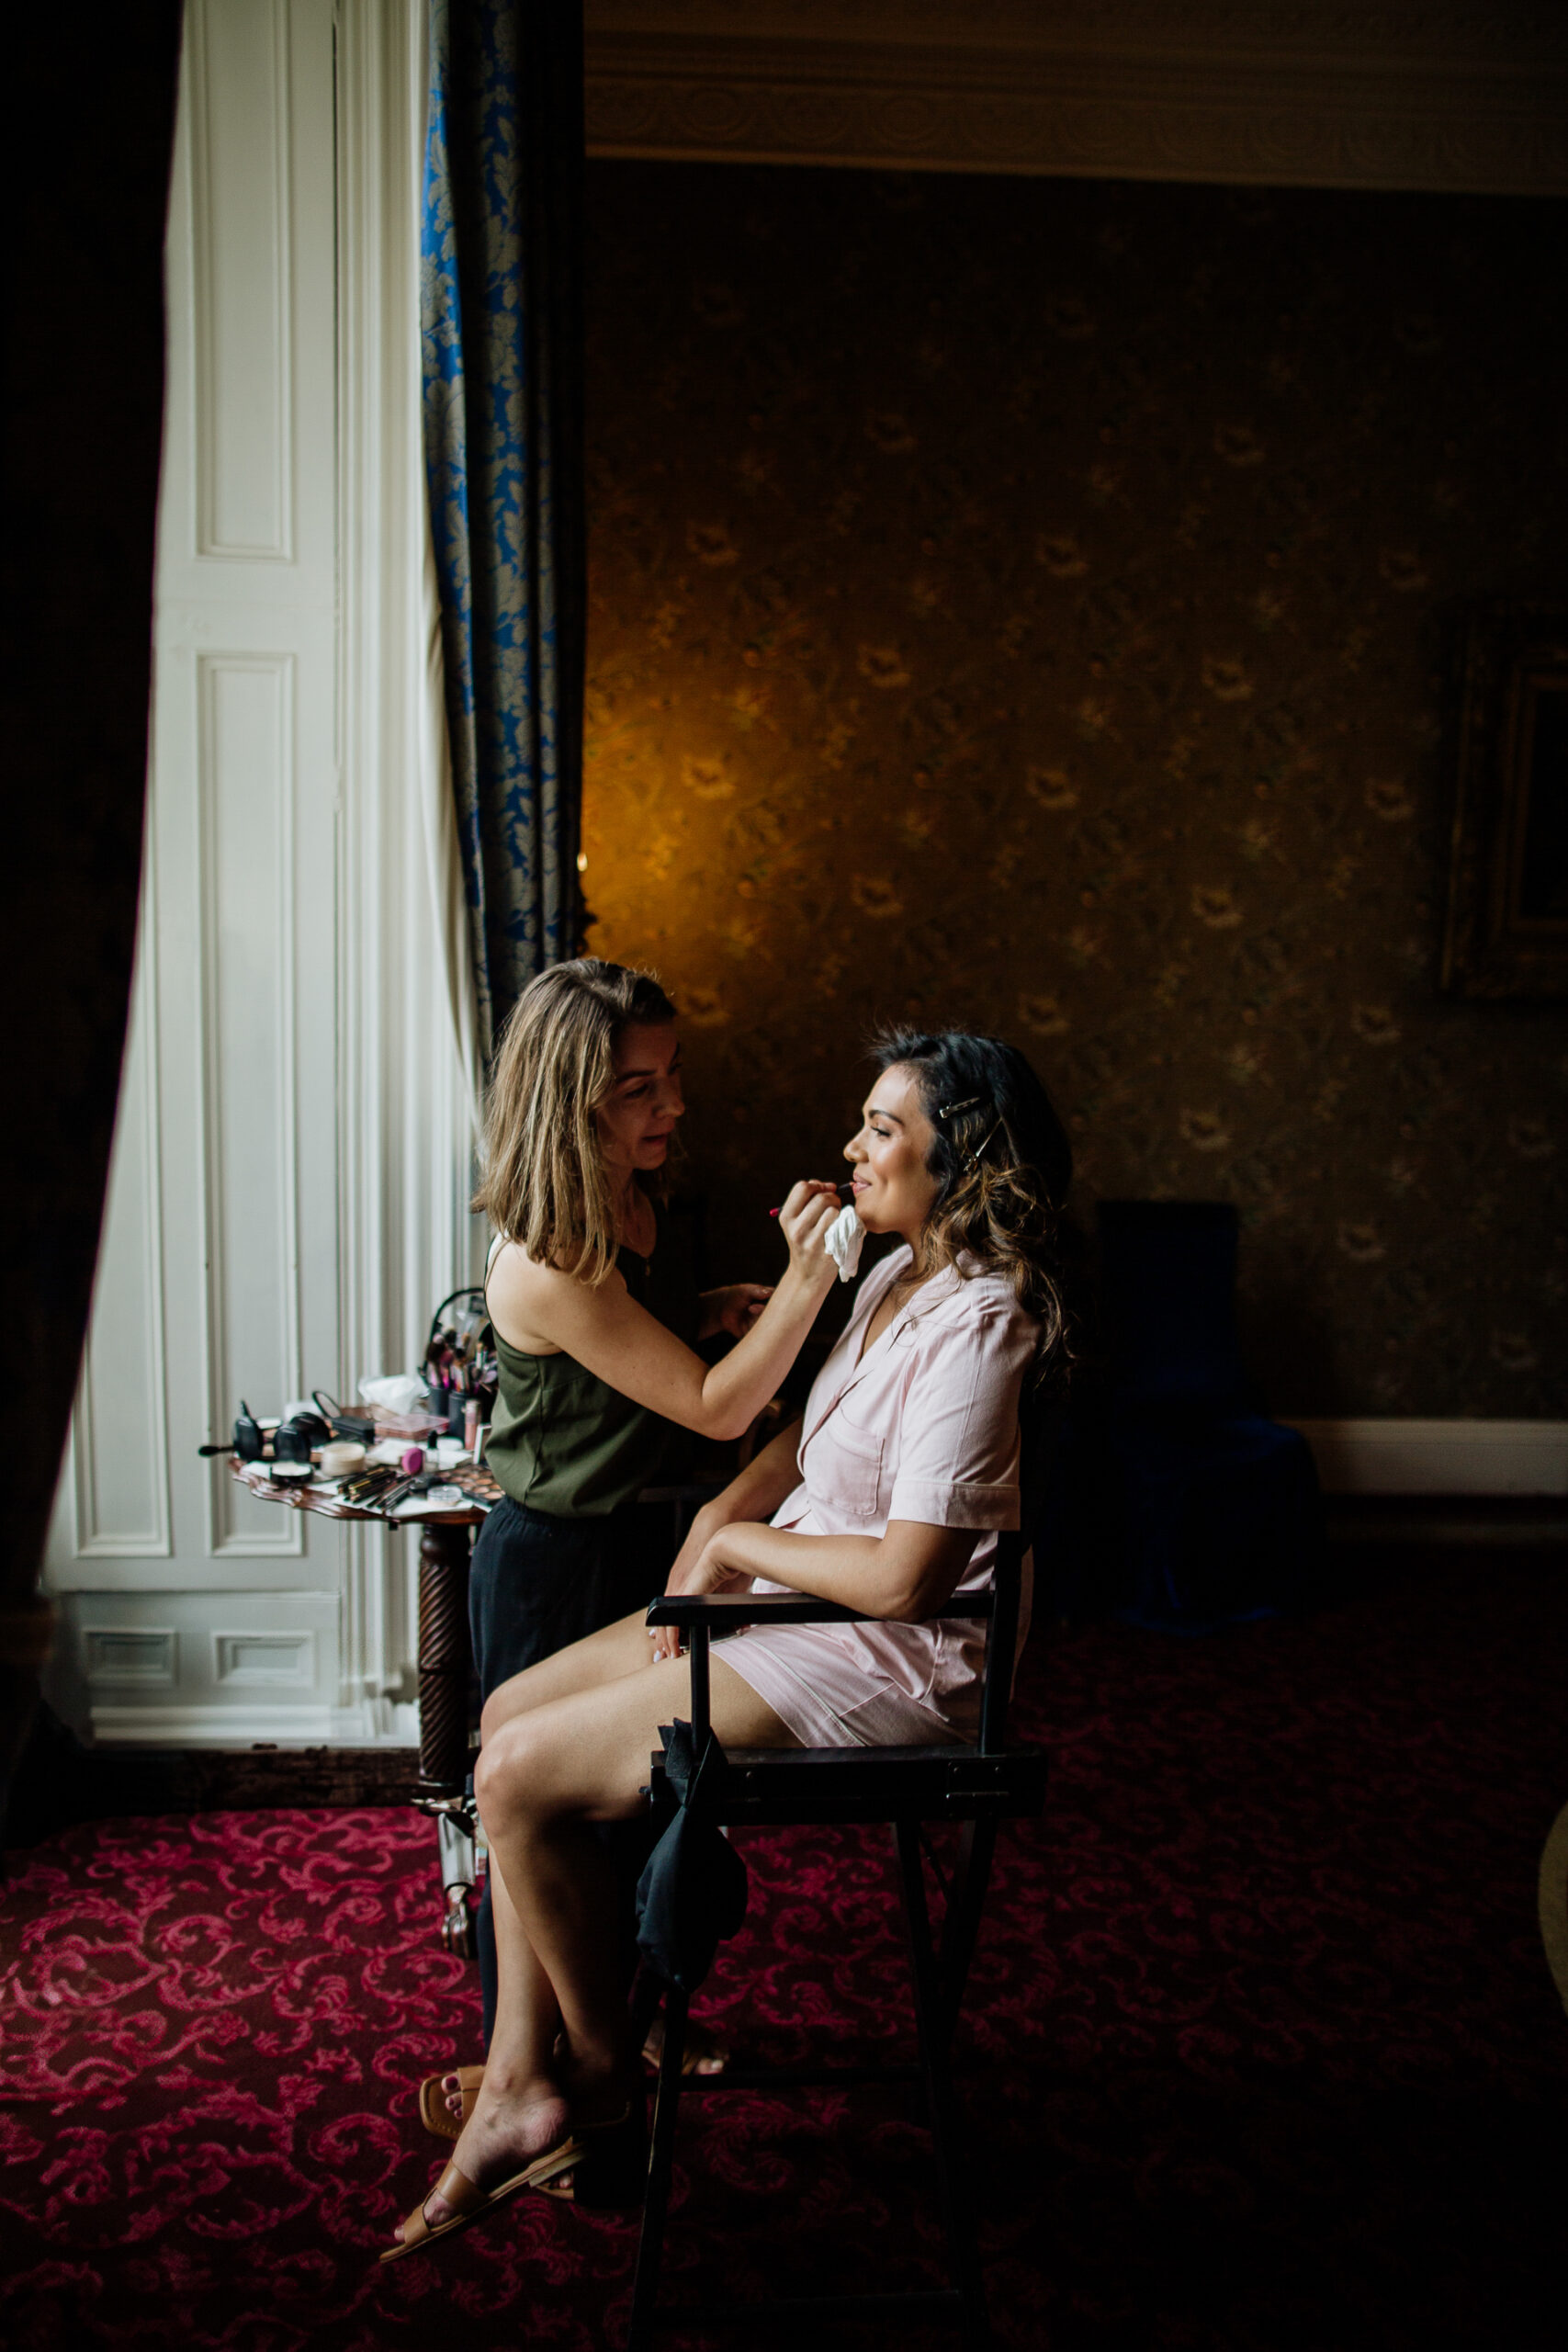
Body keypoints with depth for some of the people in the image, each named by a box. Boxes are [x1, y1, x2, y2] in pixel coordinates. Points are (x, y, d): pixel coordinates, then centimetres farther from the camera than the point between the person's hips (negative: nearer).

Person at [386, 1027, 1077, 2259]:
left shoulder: (976, 1327, -24)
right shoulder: (900, 1275, 7)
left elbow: (905, 1575, -26)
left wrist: (741, 1543, -12)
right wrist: (720, 1514, 1)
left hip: (880, 1661, -10)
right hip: (795, 1601, 10)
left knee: (518, 1778, -10)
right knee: (509, 1713, 5)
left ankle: (603, 2077, 14)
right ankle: (522, 2084, 10)